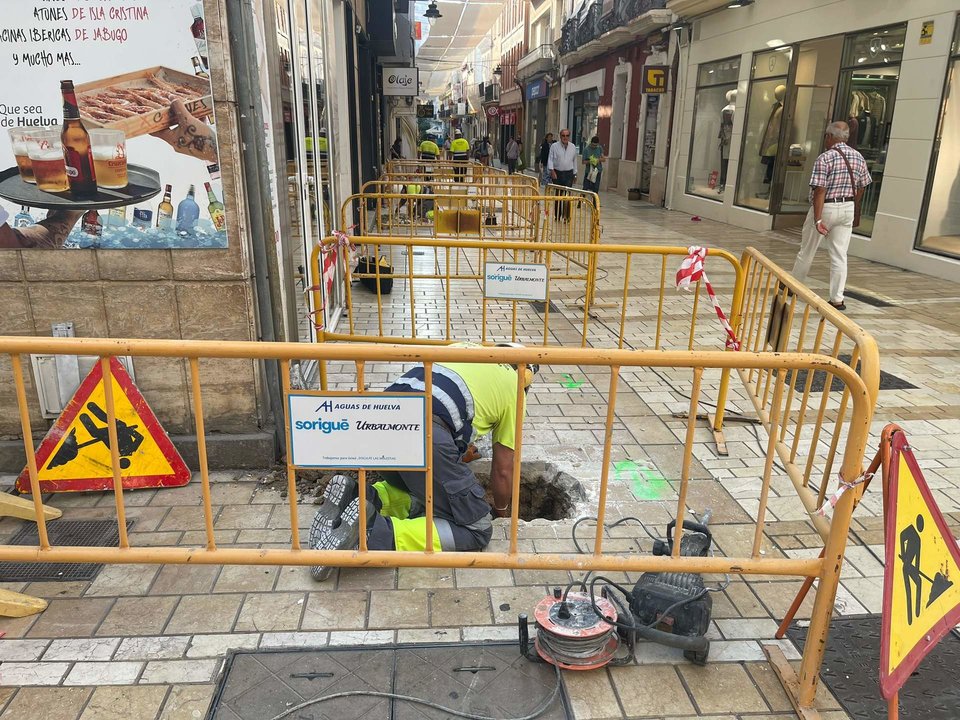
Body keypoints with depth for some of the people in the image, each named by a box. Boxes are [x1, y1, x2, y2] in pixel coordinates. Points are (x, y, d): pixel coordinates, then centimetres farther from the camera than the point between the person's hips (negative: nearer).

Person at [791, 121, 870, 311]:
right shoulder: (858, 157, 5)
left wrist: (818, 219, -23)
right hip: (847, 209, 5)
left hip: (825, 207, -5)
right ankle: (837, 299, 3)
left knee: (807, 251, 11)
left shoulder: (825, 158, -15)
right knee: (840, 255, 5)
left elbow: (820, 190, -21)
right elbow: (861, 188, 13)